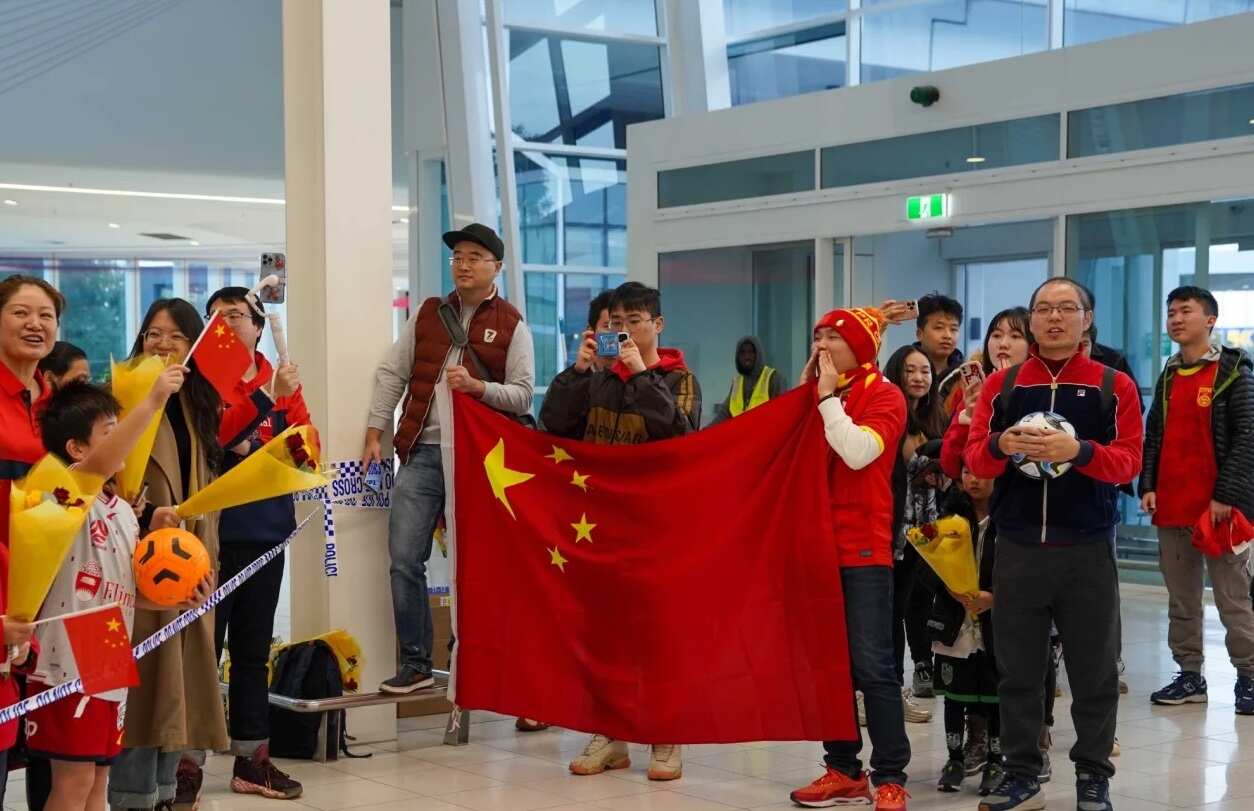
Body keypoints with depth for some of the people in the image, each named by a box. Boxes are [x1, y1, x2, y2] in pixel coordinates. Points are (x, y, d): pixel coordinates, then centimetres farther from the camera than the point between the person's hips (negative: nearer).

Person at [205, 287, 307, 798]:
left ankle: (252, 758, 19)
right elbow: (213, 437, -18)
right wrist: (268, 398, -24)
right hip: (212, 530, -5)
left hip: (265, 530, 5)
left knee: (253, 648, 11)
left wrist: (250, 448, -12)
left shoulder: (283, 383, 10)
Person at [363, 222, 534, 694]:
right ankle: (415, 663, 5)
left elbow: (523, 394, -2)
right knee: (405, 560, -3)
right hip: (423, 452, 3)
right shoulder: (428, 314, 13)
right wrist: (375, 433, 4)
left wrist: (477, 387, -18)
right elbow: (392, 373, 12)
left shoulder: (511, 326, 3)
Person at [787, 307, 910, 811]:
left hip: (863, 551, -6)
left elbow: (858, 452, -21)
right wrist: (802, 394, 1)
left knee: (871, 666, -7)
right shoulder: (814, 395, 12)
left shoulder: (884, 396, -5)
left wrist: (828, 398, -13)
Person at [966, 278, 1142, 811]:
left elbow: (1129, 462, -6)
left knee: (1094, 670, 5)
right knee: (1017, 668, 6)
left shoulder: (1114, 386, 3)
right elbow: (974, 458, 3)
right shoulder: (1002, 384, 8)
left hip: (1088, 550, -1)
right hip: (1017, 548, 2)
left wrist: (1079, 451, -23)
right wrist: (1000, 445, -19)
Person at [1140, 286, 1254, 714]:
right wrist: (1148, 485, 3)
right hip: (1171, 508, 6)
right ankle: (1189, 675, 16)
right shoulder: (1168, 377, 15)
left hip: (1218, 507, -6)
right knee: (1181, 598, 9)